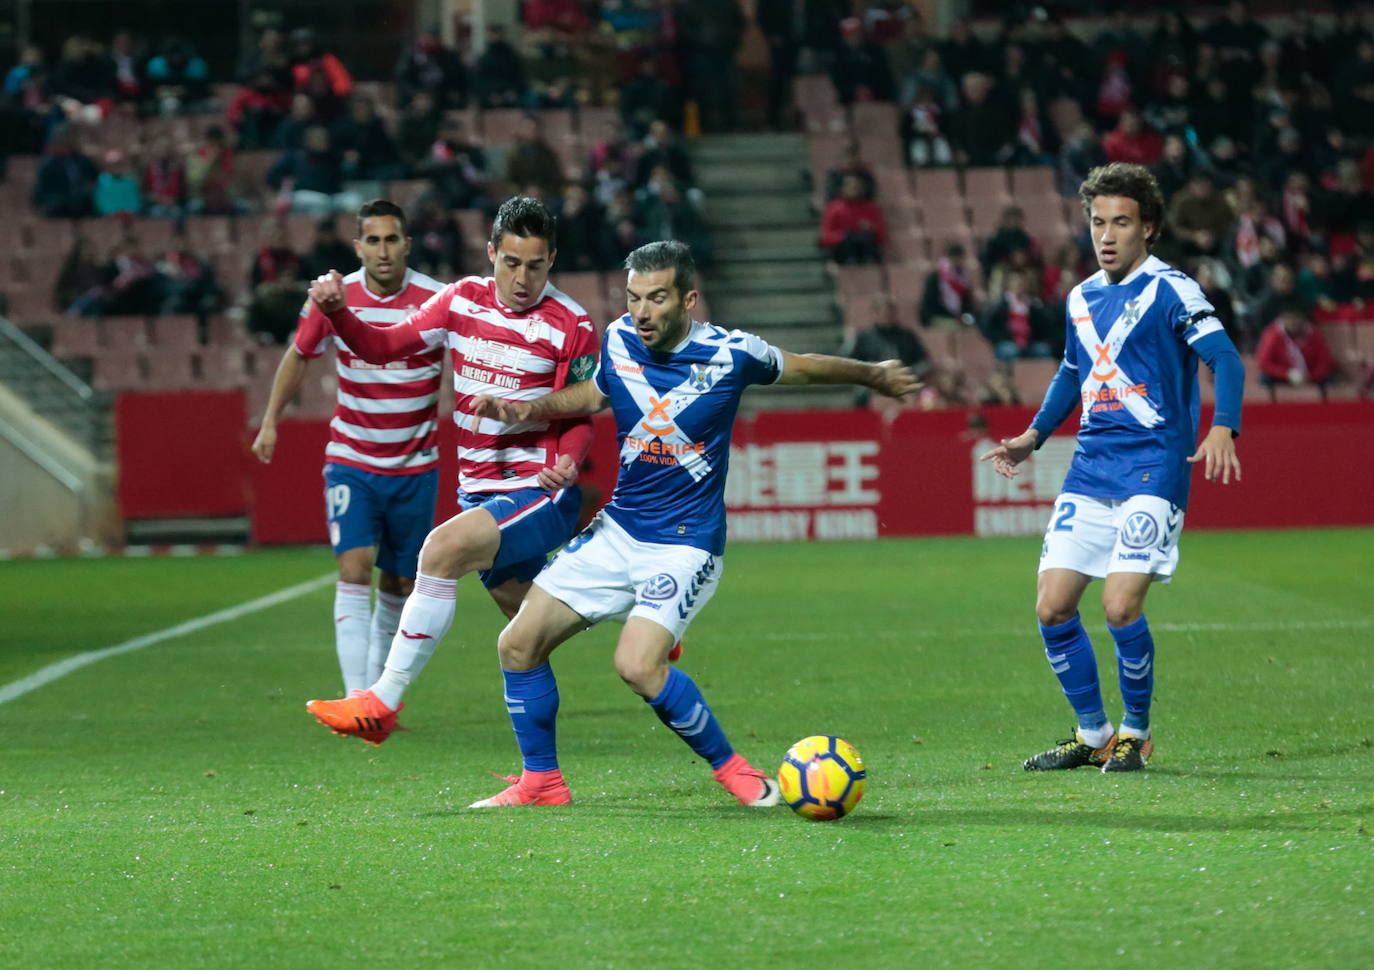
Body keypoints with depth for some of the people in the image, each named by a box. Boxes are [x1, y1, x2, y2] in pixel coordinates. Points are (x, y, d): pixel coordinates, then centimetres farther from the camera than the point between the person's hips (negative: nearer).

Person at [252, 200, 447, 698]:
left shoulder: (436, 301, -13)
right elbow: (298, 357, 12)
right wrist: (270, 421, 12)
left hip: (414, 466, 0)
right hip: (351, 462, 0)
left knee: (400, 583, 9)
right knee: (354, 569, -17)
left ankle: (378, 686, 30)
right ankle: (356, 696, -23)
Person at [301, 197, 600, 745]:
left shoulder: (571, 327, -9)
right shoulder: (463, 300, 4)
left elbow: (582, 416, -5)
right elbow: (385, 347, 7)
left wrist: (567, 462, -26)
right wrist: (337, 313, -11)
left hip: (541, 493, -6)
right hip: (479, 491, 6)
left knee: (444, 548, -28)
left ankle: (382, 703, -28)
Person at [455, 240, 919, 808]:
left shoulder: (730, 353, -14)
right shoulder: (619, 341, -4)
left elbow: (802, 368, 6)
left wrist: (874, 375, 21)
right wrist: (526, 408, 2)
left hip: (685, 543, -5)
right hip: (615, 531, 5)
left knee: (638, 666, -25)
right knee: (518, 644, -1)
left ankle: (730, 768, -6)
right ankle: (541, 782, 16)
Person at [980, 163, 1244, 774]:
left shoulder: (1170, 291, -7)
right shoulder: (1082, 299, 14)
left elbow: (1225, 360, -16)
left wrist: (1222, 428, -32)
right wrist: (1033, 437, 21)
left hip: (1152, 469, -7)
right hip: (1089, 470, 7)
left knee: (1120, 607, -17)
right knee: (1051, 608, 0)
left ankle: (1136, 734, 4)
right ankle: (1093, 735, 16)